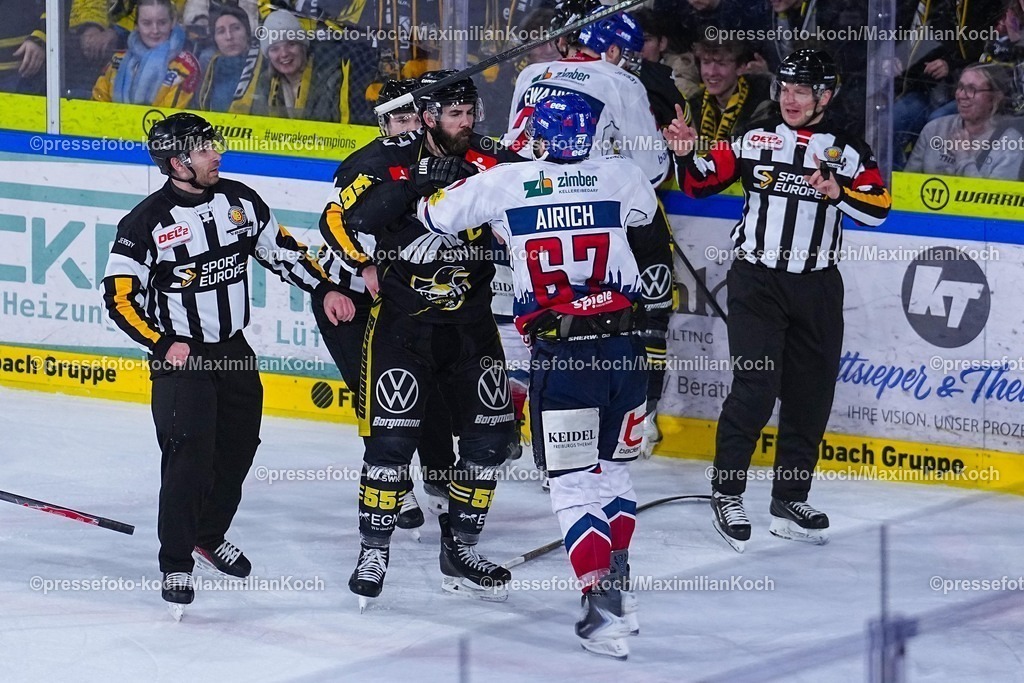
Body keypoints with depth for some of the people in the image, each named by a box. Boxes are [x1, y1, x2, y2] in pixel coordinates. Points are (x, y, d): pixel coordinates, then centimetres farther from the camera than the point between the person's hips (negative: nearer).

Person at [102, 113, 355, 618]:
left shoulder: (239, 200, 0)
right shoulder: (146, 223, -15)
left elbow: (281, 249, 12)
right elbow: (119, 296, -12)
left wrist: (326, 289, 4)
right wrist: (163, 344, -19)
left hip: (234, 350, 6)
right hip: (180, 355, -6)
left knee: (238, 449, 12)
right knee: (189, 454, -15)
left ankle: (209, 536, 34)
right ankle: (175, 565, -5)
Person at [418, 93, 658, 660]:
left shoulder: (505, 182, -2)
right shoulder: (620, 175, 2)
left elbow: (435, 215, 13)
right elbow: (644, 211, 27)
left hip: (559, 354, -3)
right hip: (624, 346, 3)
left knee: (573, 485, 2)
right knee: (612, 469, 22)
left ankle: (603, 607, -10)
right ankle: (617, 589, 22)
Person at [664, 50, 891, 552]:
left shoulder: (847, 151, 2)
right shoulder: (753, 140, 1)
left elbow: (878, 206, -7)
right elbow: (701, 184, 4)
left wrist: (838, 192, -23)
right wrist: (687, 153, -15)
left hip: (816, 288, 2)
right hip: (756, 280, -2)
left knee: (809, 396, 8)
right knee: (755, 388, -11)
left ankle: (790, 501, 19)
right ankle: (727, 493, -1)